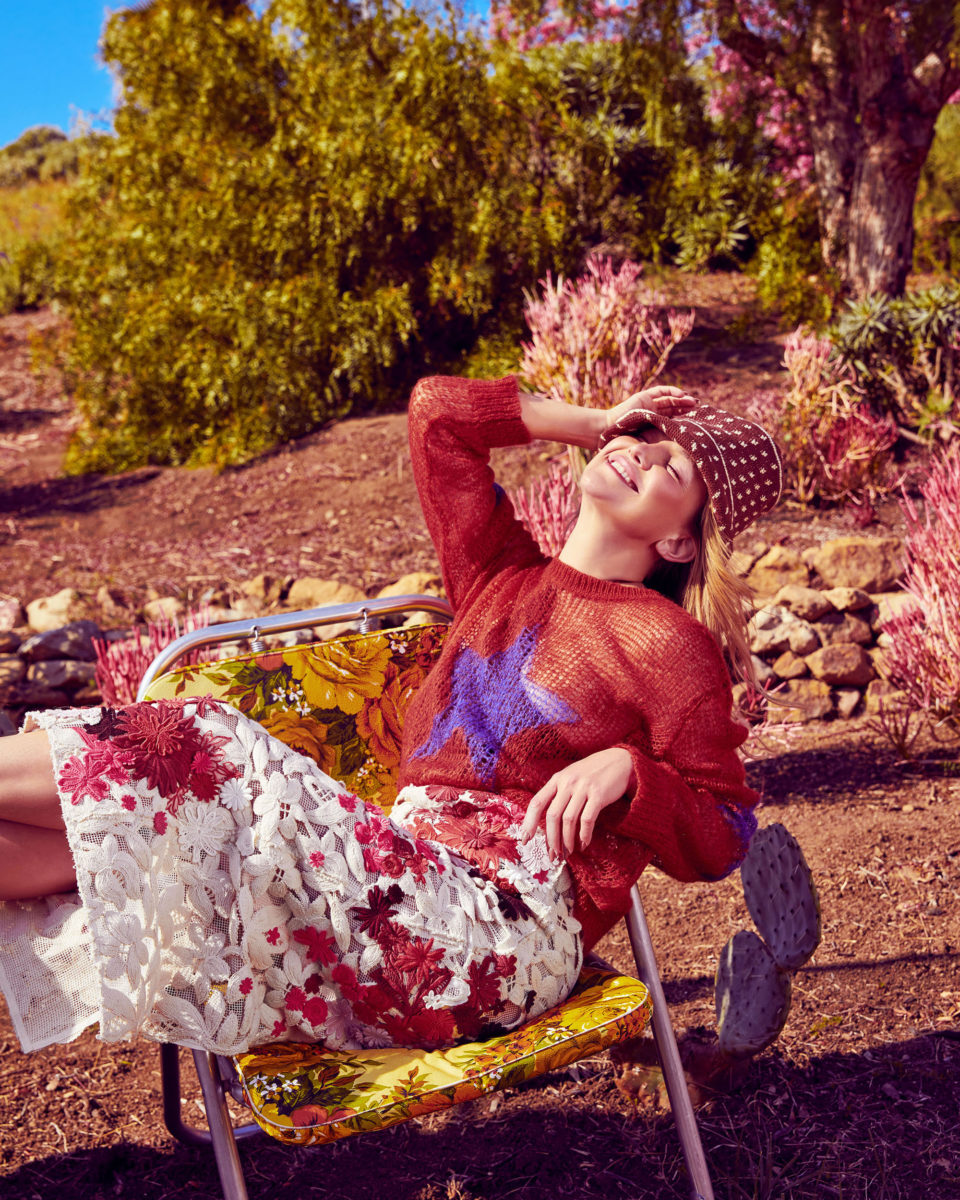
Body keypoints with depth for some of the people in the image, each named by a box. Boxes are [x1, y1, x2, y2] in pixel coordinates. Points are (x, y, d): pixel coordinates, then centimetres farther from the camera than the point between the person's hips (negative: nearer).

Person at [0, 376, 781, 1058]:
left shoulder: (667, 640, 2)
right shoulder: (503, 578, 18)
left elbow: (724, 838, 3)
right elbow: (436, 408, 21)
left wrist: (626, 767, -15)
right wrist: (592, 423, 22)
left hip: (501, 927, -6)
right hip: (407, 884, 6)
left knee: (204, 765, -18)